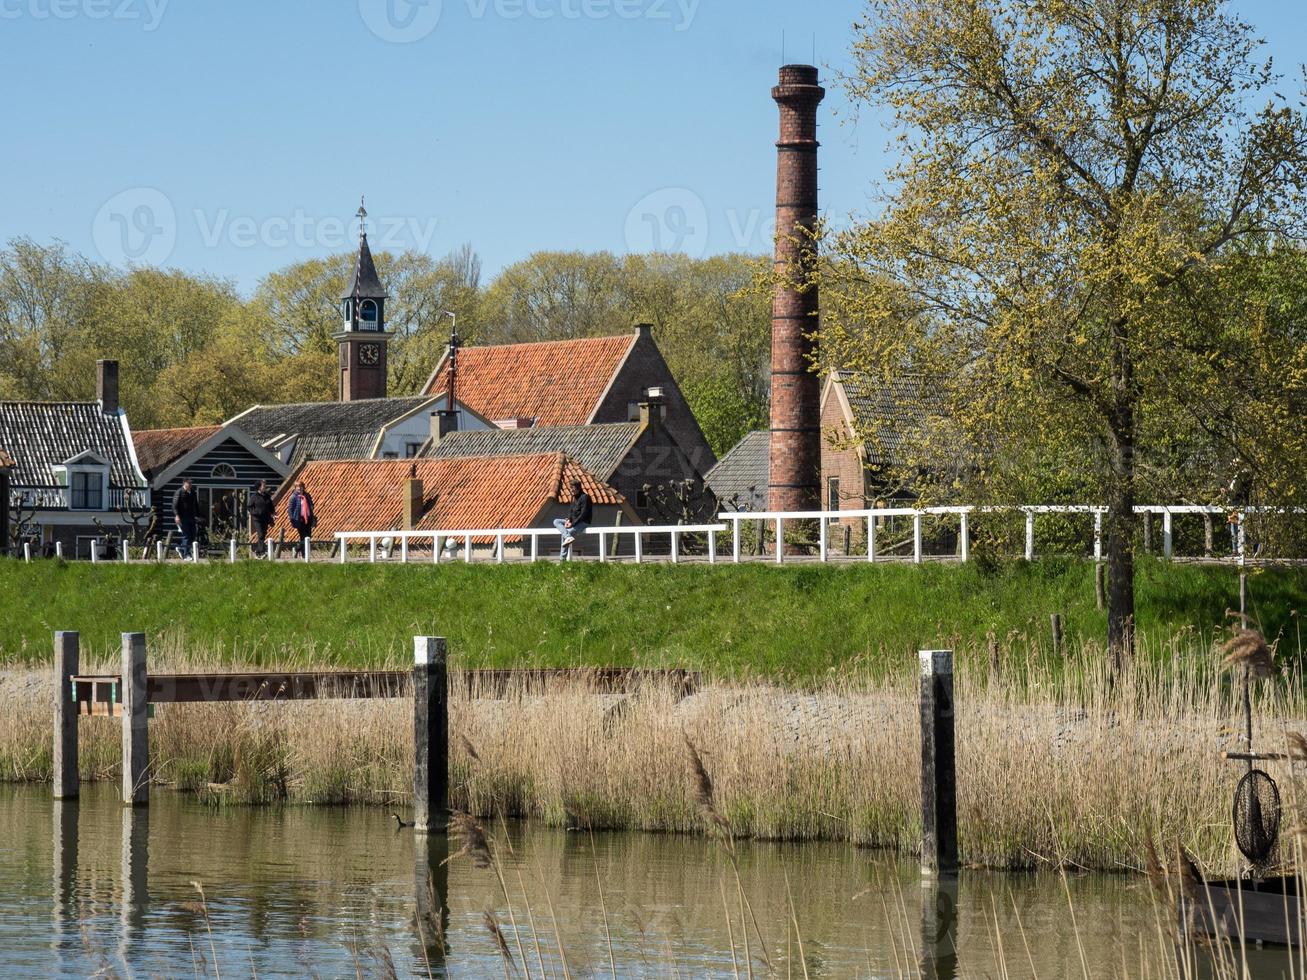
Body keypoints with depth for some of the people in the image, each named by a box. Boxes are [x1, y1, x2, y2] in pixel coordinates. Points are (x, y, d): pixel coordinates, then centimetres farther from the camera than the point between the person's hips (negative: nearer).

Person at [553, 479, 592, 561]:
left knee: (566, 533, -27)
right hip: (574, 521, 9)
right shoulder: (574, 497, 15)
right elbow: (571, 510, 17)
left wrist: (572, 524, -21)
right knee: (556, 522, -8)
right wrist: (568, 519, -5)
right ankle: (568, 537, -31)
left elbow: (583, 514, -18)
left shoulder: (584, 497, -13)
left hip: (583, 523, -9)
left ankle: (562, 559, -28)